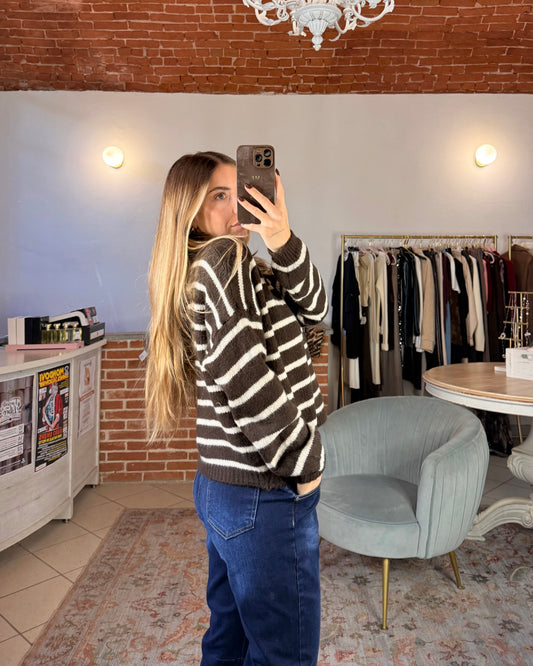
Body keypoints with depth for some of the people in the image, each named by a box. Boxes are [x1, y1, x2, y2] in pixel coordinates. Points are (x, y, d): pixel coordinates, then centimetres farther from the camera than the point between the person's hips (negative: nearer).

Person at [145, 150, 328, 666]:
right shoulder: (224, 258, -16)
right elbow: (244, 376, -27)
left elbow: (312, 308, 1)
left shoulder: (249, 268, 13)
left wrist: (283, 243, -17)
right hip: (264, 494, -9)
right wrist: (306, 463, -15)